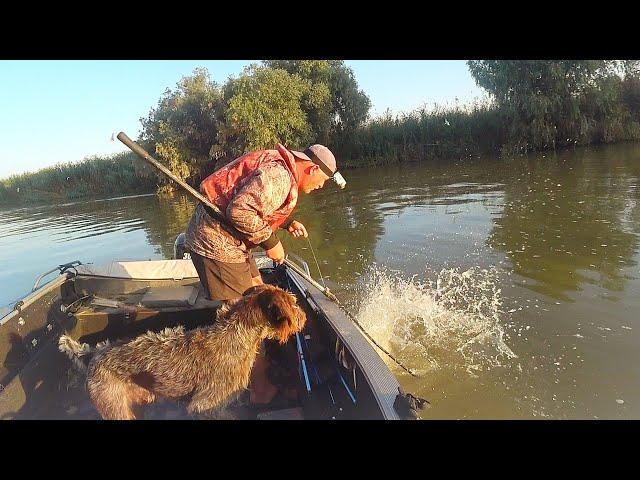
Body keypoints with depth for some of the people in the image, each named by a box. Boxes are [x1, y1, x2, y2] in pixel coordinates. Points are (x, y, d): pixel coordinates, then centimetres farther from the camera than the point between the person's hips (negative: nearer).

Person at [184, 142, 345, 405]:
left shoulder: (281, 167, 13)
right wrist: (270, 242, -18)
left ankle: (263, 362, 39)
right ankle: (261, 391, 12)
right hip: (216, 243, -11)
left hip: (226, 239, 11)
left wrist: (287, 222, 12)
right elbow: (241, 211, -30)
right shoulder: (278, 175, -21)